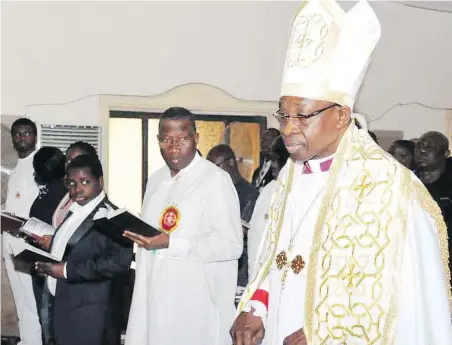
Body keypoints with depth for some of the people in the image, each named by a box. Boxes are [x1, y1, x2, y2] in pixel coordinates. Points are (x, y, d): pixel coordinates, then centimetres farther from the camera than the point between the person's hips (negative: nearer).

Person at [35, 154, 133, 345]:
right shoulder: (73, 213, 12)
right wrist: (46, 262, 3)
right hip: (62, 307, 8)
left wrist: (68, 270, -21)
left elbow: (119, 262, -24)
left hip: (90, 315, -8)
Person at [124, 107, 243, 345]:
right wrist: (137, 234, 7)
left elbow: (231, 245, -16)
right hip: (154, 301, 7)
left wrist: (171, 243, -18)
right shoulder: (156, 181, 15)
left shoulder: (216, 179, -10)